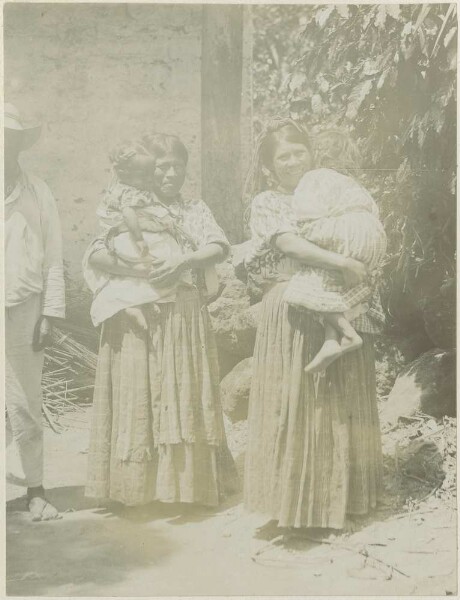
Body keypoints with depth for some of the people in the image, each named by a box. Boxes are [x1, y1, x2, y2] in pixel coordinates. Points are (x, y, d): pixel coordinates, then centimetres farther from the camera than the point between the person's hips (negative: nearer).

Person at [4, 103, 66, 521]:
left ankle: (36, 491, 13)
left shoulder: (38, 193, 8)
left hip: (24, 310, 0)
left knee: (25, 407, 3)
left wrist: (50, 313, -1)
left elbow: (53, 258, 6)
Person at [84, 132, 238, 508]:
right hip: (138, 318, -2)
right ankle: (138, 485, 8)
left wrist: (186, 262, -20)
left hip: (186, 319, 2)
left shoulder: (195, 209, 13)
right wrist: (135, 271, -23)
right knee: (138, 398, -1)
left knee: (186, 397, 5)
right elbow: (95, 254, -7)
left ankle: (189, 481, 15)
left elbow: (219, 247, -2)